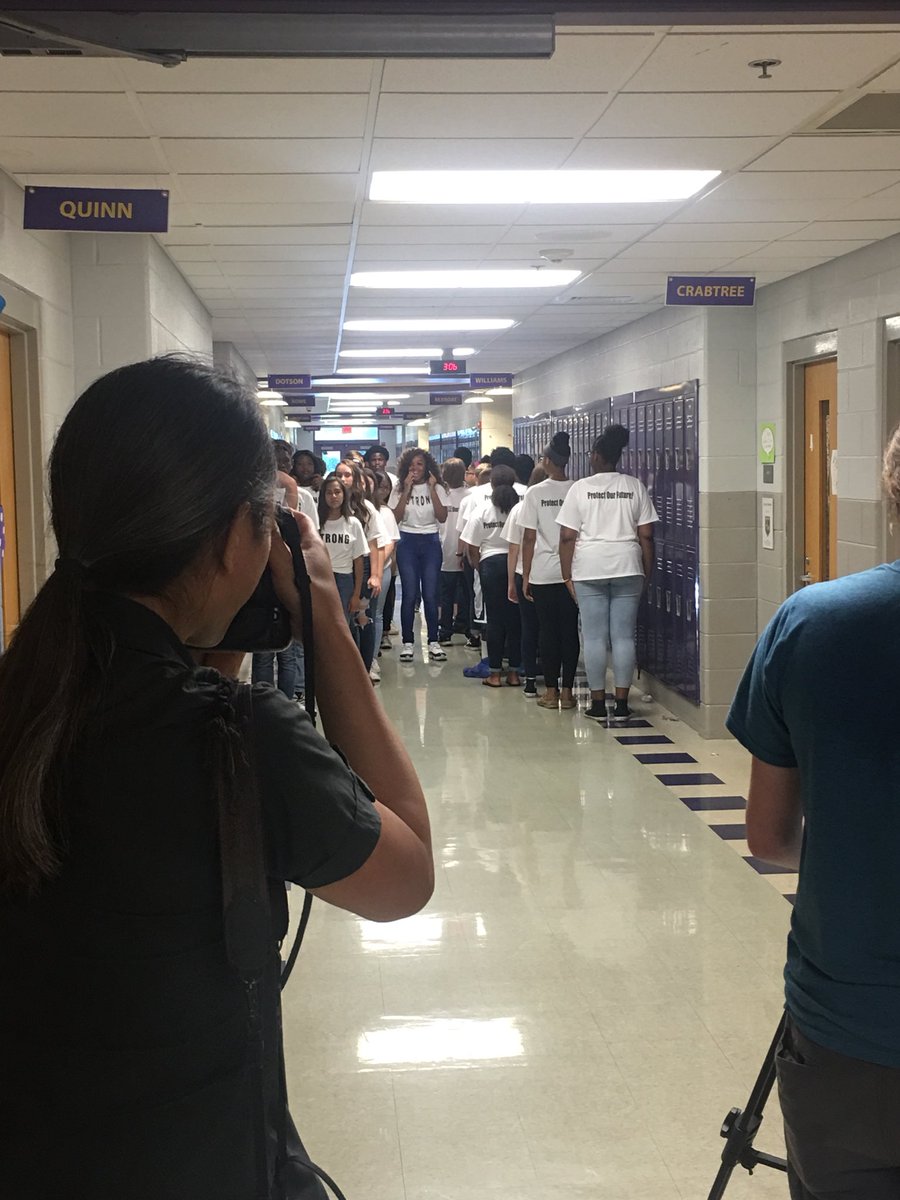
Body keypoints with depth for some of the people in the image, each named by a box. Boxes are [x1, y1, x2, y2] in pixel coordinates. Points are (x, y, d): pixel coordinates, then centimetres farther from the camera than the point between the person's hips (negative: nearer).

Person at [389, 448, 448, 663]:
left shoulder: (436, 488, 5)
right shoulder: (399, 488, 5)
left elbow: (442, 517, -7)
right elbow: (396, 517, -7)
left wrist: (432, 489, -10)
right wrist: (407, 490, -10)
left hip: (431, 542, 0)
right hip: (407, 542, 0)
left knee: (430, 595, -2)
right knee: (409, 594, -5)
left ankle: (433, 642, 6)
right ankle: (407, 643, 2)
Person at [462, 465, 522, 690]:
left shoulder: (481, 512, -2)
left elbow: (472, 548, -1)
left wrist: (480, 569, 13)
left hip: (491, 563, 0)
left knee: (494, 618, 5)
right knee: (515, 618, 6)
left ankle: (495, 673, 6)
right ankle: (514, 672, 9)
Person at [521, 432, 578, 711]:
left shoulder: (535, 493, -5)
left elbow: (529, 538, -4)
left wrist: (525, 575, 3)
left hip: (543, 572, -1)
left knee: (547, 630, 6)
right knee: (570, 630, 7)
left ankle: (551, 691, 8)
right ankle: (567, 691, 9)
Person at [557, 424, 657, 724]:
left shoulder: (580, 488, -1)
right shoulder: (635, 487, 4)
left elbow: (567, 537, -3)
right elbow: (646, 535, 3)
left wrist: (567, 576, 4)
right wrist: (647, 574, 12)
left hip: (589, 570, -1)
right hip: (627, 568, 1)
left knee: (594, 637, 4)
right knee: (624, 637, 3)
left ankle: (598, 704, 8)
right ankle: (621, 705, 4)